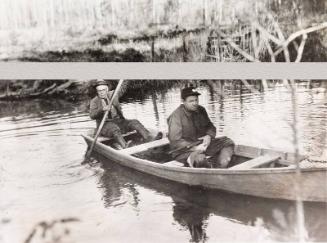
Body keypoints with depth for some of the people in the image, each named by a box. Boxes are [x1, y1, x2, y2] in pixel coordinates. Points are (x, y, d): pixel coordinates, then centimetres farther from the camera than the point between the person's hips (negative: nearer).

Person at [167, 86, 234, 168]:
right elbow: (175, 141, -19)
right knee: (200, 159, -37)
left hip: (203, 145, 7)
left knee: (228, 142, -6)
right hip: (185, 150, -7)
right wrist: (194, 148, -27)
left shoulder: (201, 110, 3)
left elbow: (210, 127, 14)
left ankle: (221, 167, -23)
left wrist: (209, 136, -9)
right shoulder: (176, 116, -16)